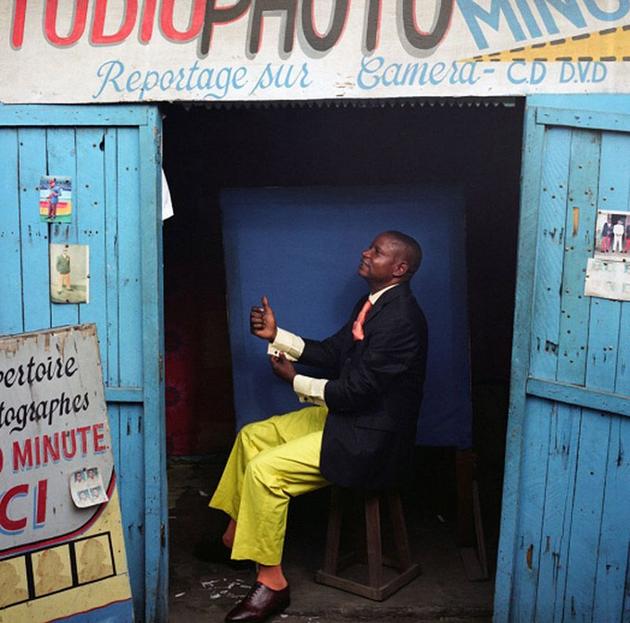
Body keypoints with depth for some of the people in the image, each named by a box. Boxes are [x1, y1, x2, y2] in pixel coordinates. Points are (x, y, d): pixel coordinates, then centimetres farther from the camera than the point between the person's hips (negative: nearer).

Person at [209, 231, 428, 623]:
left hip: (371, 437, -10)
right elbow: (331, 353, 13)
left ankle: (271, 582, -6)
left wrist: (295, 380, -12)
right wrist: (276, 335, 3)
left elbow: (358, 389, -25)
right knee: (252, 436, 12)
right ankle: (233, 539, 25)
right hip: (344, 414, 11)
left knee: (265, 469, -19)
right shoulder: (374, 302, 7)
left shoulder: (401, 317, -24)